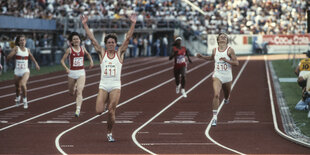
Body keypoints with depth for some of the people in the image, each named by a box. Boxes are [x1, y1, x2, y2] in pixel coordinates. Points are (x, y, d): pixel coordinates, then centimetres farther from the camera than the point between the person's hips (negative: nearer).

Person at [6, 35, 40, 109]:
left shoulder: (27, 50, 2)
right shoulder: (16, 48, -7)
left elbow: (32, 57, 22)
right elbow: (8, 58, -14)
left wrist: (36, 64, 8)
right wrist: (14, 52, -27)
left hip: (25, 71, 0)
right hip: (17, 71, 0)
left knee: (23, 84, -26)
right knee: (17, 87, 16)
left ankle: (25, 100, -8)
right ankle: (18, 98, 50)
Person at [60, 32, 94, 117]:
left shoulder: (82, 49, 2)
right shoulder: (69, 50, -6)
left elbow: (88, 54, 25)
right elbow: (62, 60, -3)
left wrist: (91, 61, 8)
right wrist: (66, 68, -19)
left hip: (81, 73, 0)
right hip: (72, 72, 0)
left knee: (79, 92, -17)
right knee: (71, 93, 15)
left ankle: (78, 109, -26)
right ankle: (74, 87, 53)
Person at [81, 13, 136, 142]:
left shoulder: (120, 53, 6)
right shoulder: (102, 53, 7)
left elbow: (128, 38, -2)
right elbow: (92, 39, 2)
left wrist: (133, 24, -11)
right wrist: (85, 25, -4)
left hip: (115, 86, -1)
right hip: (103, 85, 1)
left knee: (111, 111, -6)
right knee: (99, 111, -10)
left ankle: (109, 133, 14)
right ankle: (106, 101, 27)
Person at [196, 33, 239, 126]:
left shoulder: (230, 50, -7)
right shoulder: (215, 50, 2)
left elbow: (236, 63, -9)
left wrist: (226, 60, -21)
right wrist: (202, 57, 12)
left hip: (227, 77, 0)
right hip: (217, 76, 0)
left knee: (227, 95, 19)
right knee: (216, 95, -19)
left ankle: (226, 99, 60)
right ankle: (215, 117, -18)